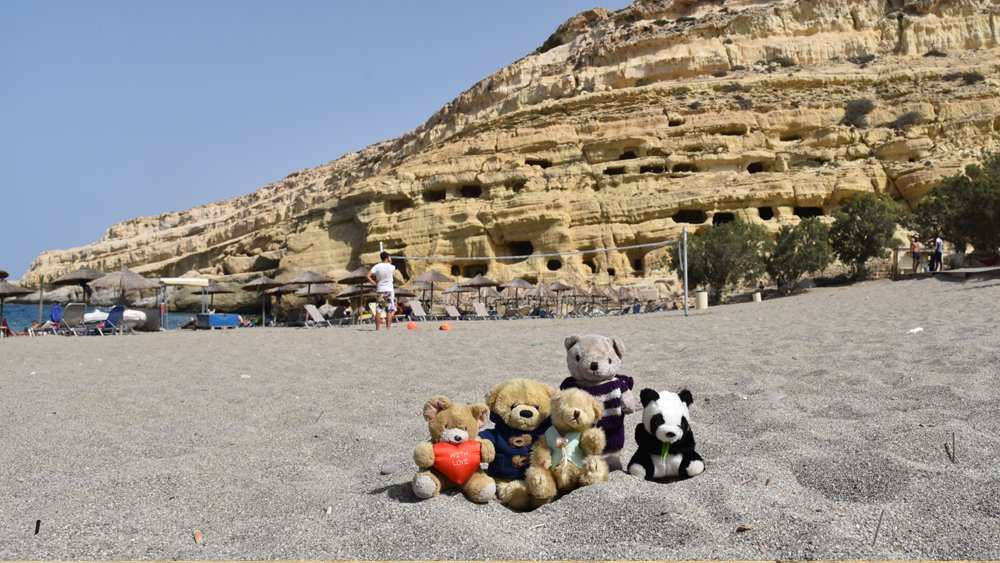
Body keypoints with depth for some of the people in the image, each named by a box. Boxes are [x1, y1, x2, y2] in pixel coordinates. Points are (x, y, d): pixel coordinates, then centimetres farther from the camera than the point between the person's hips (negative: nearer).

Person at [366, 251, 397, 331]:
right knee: (389, 311, 1)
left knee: (378, 311, 5)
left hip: (379, 290, 2)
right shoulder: (391, 267, -4)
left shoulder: (377, 266, -1)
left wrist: (375, 283, -1)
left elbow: (368, 276, -10)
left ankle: (377, 329, 5)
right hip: (389, 290, -2)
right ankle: (387, 329, -4)